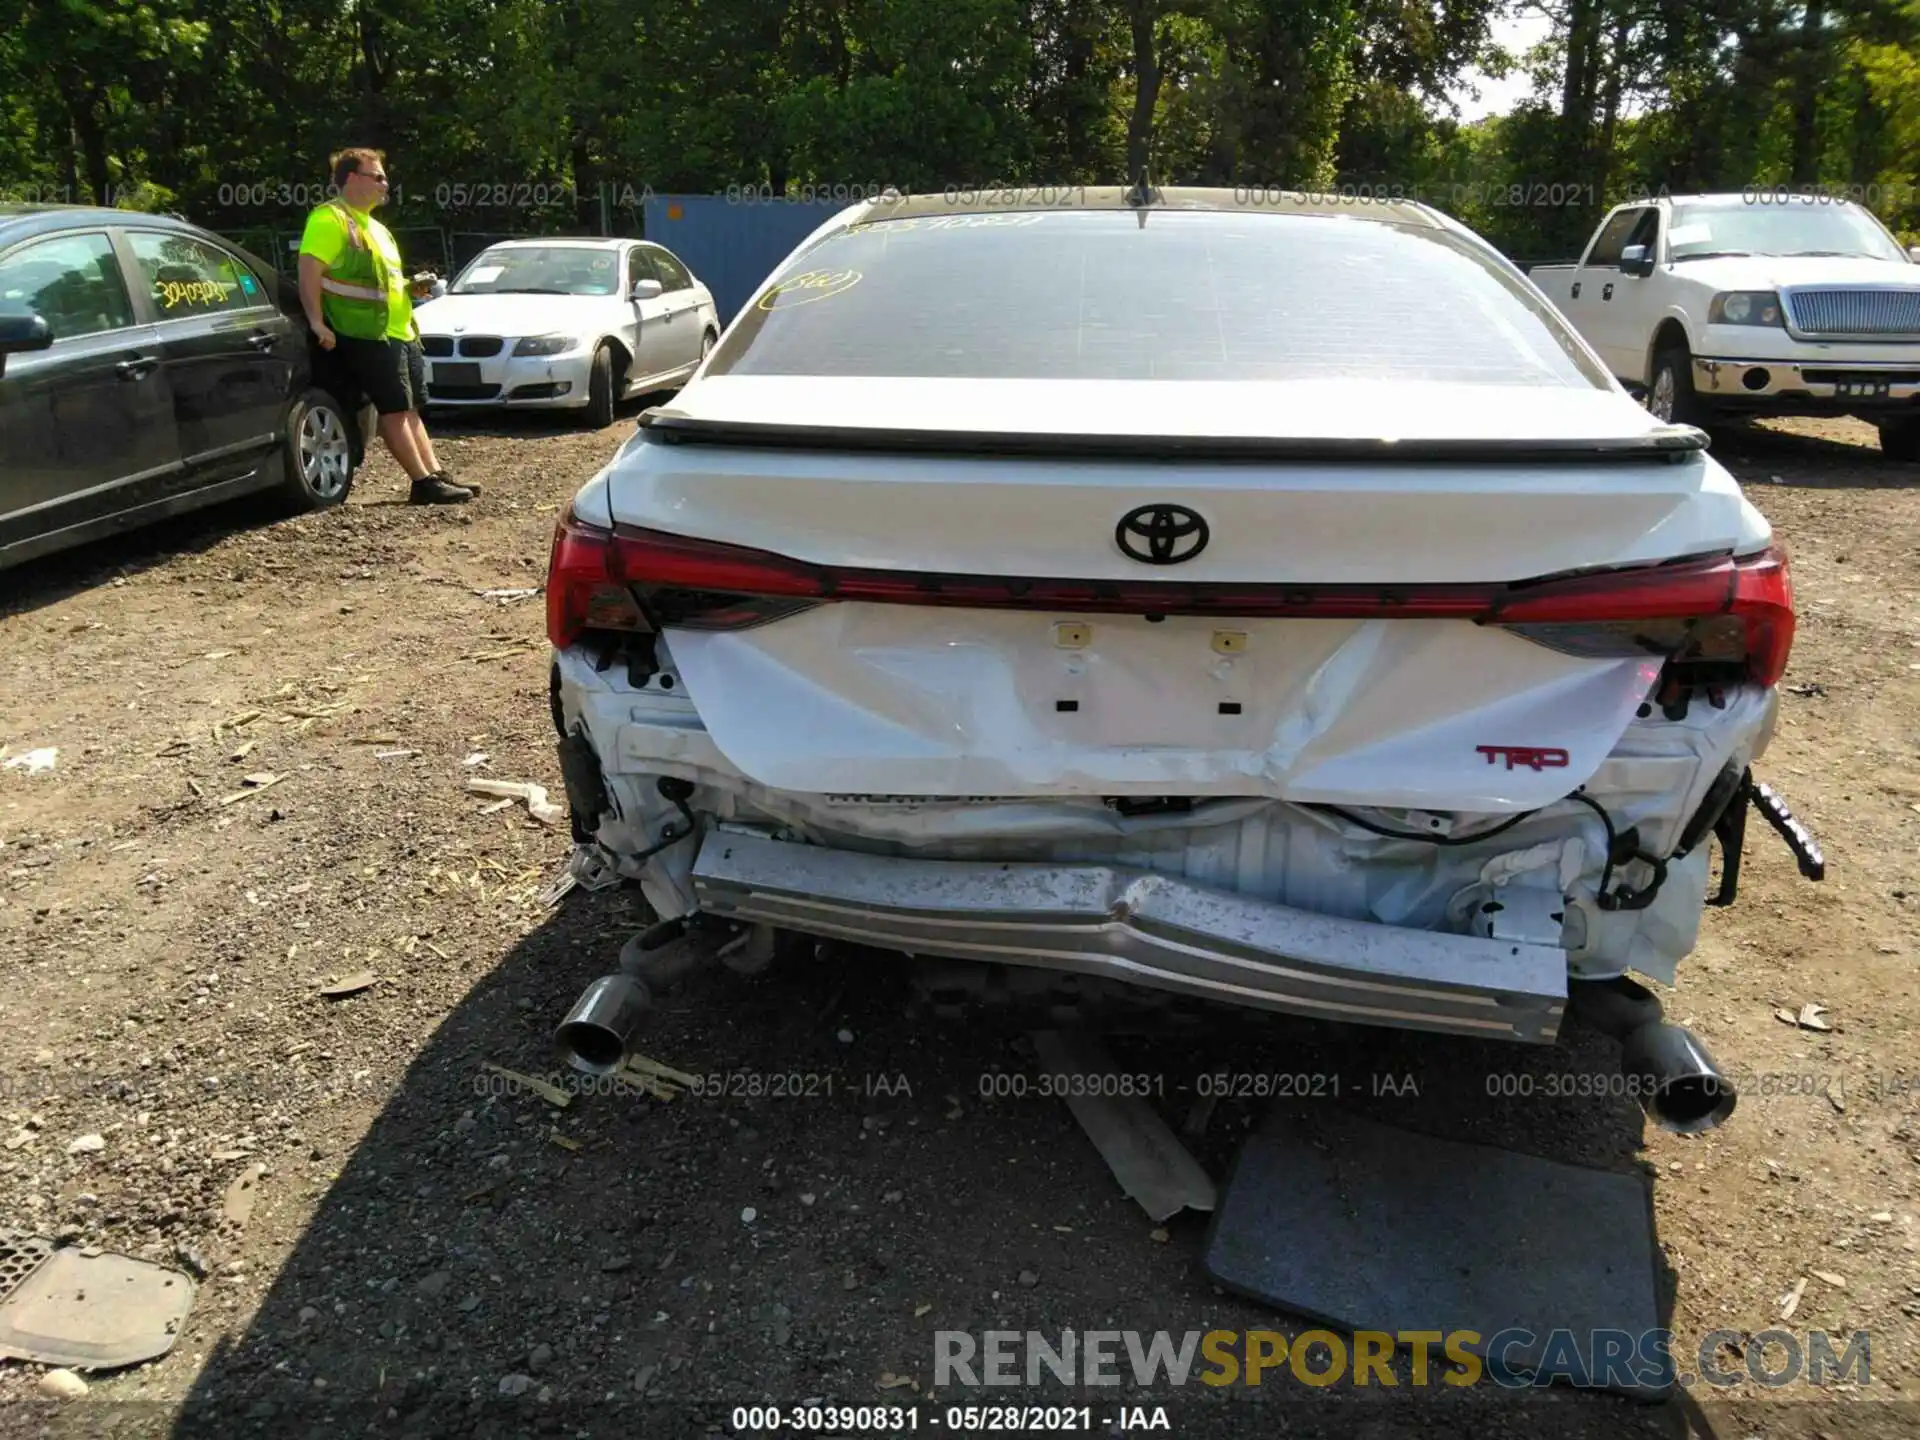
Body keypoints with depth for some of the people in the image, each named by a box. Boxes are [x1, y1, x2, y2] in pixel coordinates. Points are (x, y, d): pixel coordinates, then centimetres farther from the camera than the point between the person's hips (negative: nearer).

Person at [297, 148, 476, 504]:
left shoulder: (374, 226, 22)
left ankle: (436, 474, 12)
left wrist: (411, 287, 11)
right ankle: (423, 483, -9)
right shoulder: (329, 219, -8)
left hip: (401, 333, 10)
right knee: (394, 409, -9)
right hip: (367, 335, -10)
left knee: (410, 409, 10)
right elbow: (309, 272, -17)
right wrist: (317, 322, -25)